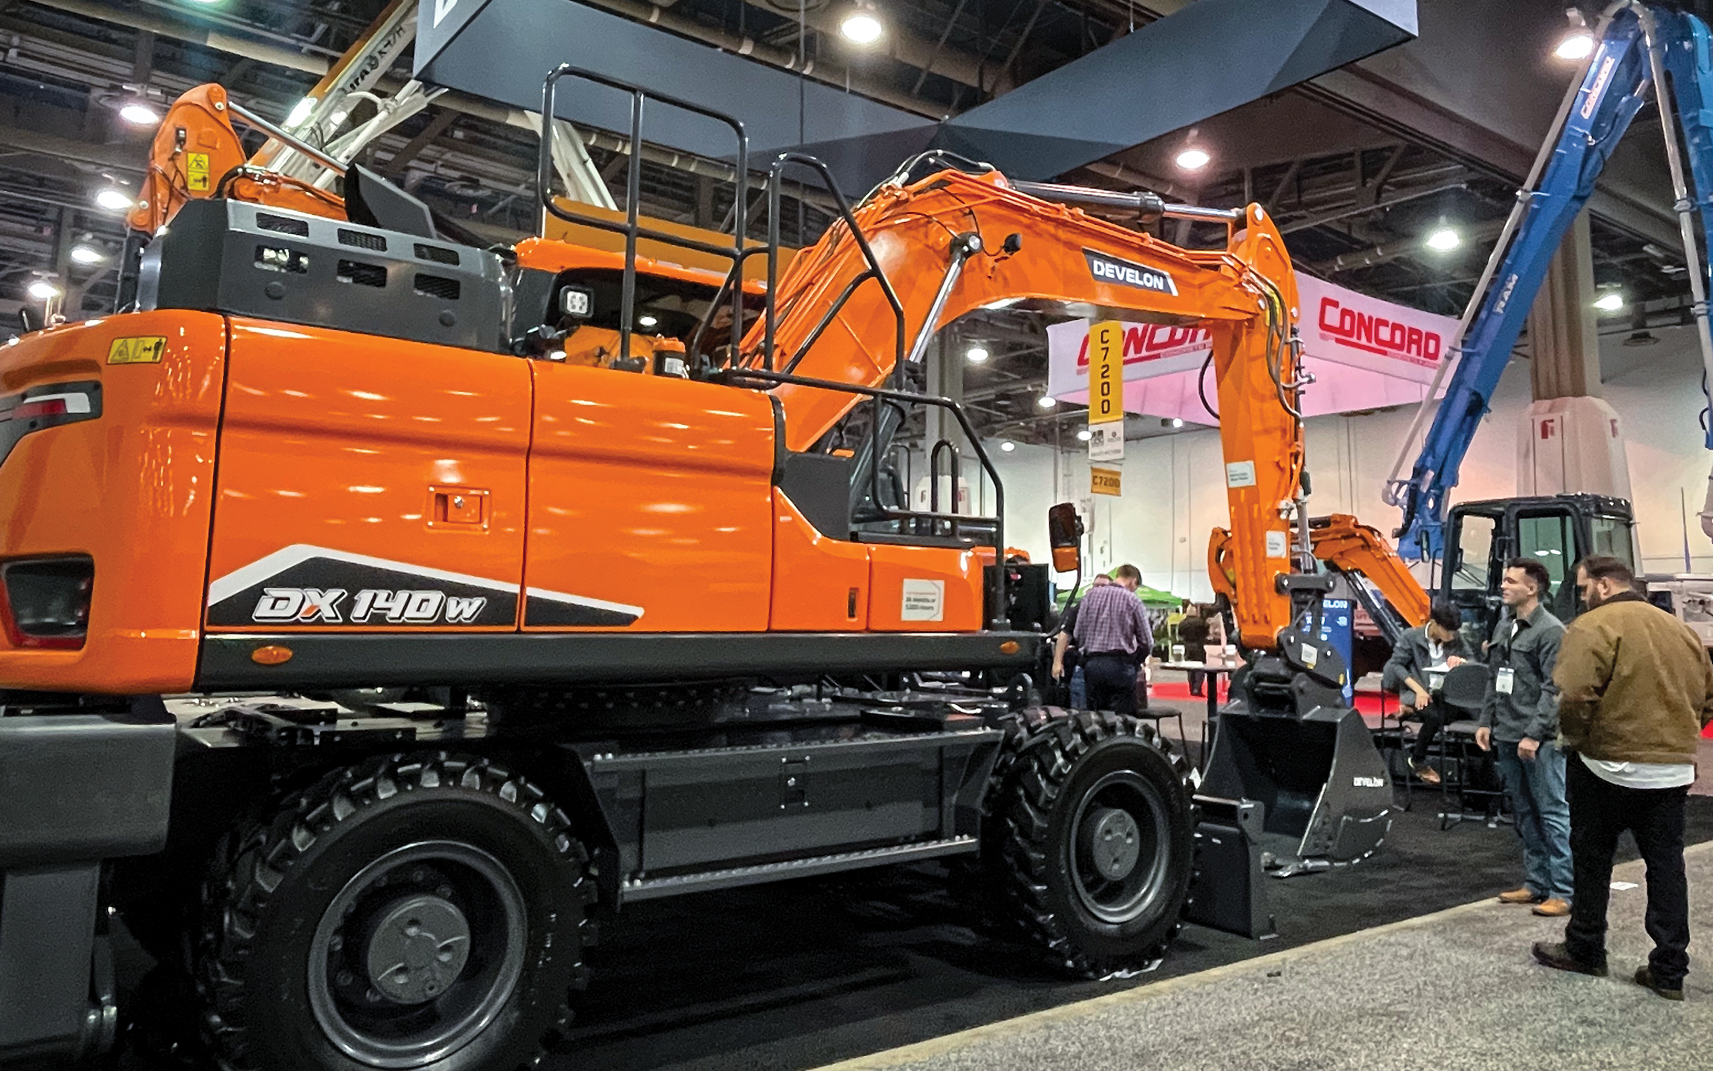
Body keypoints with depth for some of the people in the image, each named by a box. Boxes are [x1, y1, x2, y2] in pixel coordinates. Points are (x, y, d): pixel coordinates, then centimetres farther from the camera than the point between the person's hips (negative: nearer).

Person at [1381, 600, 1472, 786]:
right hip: (1418, 692, -4)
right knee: (1434, 716, -34)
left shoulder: (1456, 639, 10)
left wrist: (1462, 662, -9)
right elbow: (1395, 665, -5)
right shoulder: (1411, 638, -2)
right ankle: (1418, 761, -8)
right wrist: (1418, 689, -18)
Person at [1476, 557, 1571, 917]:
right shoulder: (1503, 627, 14)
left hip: (1540, 740, -8)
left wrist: (1535, 734, -18)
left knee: (1553, 813, -3)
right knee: (1524, 813, 14)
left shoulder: (1551, 631, -10)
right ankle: (1536, 883, 24)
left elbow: (1554, 690, -15)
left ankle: (1562, 891, 2)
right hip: (1507, 737, 8)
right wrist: (1487, 722, 14)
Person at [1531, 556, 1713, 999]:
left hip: (1609, 767, -6)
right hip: (1674, 770, 6)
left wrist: (1572, 737, -7)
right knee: (1666, 865, 11)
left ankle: (1585, 949, 22)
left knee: (1592, 858, 10)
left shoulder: (1595, 625, -14)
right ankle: (1669, 970, 15)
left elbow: (1574, 696, -24)